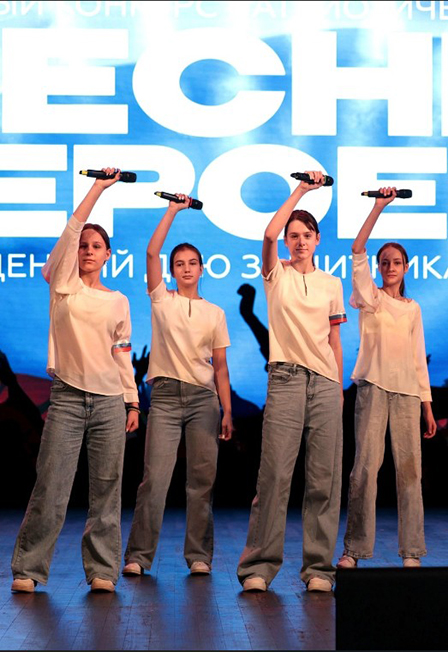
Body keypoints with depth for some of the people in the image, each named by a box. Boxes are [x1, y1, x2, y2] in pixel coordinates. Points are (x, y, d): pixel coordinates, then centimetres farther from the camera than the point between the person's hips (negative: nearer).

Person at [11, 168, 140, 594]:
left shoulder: (118, 301, 13)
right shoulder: (62, 284, 6)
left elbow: (123, 355, 14)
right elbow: (72, 229, -5)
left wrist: (133, 402, 10)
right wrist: (99, 187, -4)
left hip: (110, 399, 3)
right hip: (68, 395, -2)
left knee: (106, 488, 2)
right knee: (51, 485, -6)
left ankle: (102, 570, 8)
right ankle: (29, 568, 1)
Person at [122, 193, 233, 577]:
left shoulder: (215, 313, 13)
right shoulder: (161, 301, 9)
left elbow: (220, 367, 12)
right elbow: (152, 252, -2)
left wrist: (227, 411, 6)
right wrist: (174, 210, 1)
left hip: (204, 397, 2)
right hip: (166, 394, -2)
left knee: (203, 479, 1)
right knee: (155, 477, -8)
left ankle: (199, 555, 8)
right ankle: (139, 555, -3)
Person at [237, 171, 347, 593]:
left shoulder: (331, 284, 17)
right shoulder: (276, 274, 8)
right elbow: (269, 234, -11)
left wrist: (339, 390, 14)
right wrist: (300, 190, -6)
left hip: (326, 383, 3)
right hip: (285, 379, -3)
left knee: (324, 479, 1)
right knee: (274, 474, -8)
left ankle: (318, 567, 7)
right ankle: (258, 565, -3)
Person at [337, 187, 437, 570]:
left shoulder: (413, 308, 17)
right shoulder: (370, 298, 7)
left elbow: (419, 357, 16)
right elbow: (357, 251, -6)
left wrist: (427, 403, 10)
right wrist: (378, 208, -10)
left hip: (407, 392, 3)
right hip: (373, 387, -3)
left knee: (410, 469, 0)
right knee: (366, 466, -9)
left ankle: (411, 552, 4)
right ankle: (354, 549, -4)